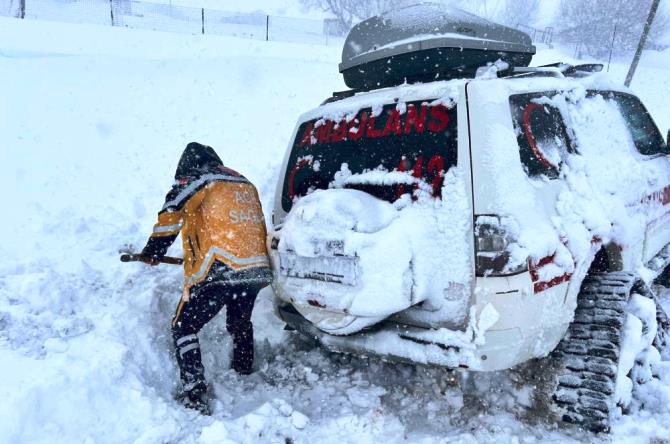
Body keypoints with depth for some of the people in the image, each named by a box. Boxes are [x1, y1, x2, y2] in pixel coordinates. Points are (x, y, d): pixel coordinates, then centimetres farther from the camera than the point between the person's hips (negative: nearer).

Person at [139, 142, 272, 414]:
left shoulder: (199, 182, 4)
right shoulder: (246, 185, 24)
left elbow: (172, 212, -7)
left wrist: (153, 250, 2)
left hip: (217, 270, -7)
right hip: (256, 269, 7)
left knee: (184, 328, 6)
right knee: (240, 324, 30)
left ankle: (194, 394, -3)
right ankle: (244, 375, 45)